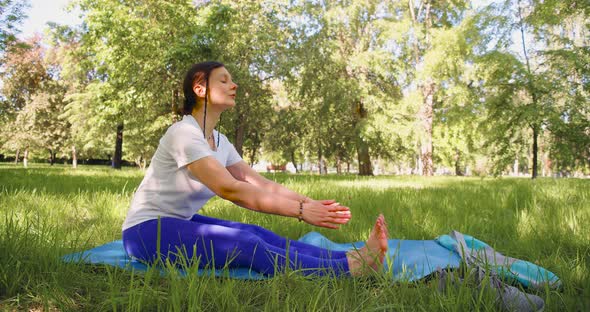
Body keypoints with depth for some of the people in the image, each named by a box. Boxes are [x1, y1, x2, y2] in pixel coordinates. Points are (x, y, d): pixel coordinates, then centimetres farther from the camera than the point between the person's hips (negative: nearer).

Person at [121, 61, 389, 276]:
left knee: (257, 234, -16)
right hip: (147, 230, -8)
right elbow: (231, 190, -30)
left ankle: (353, 258, -24)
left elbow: (260, 184, 1)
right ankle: (348, 268, -30)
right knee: (248, 245, -26)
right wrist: (300, 210, -32)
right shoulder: (184, 133, -21)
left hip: (179, 223, 8)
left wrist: (311, 203, -12)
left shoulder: (220, 142, 7)